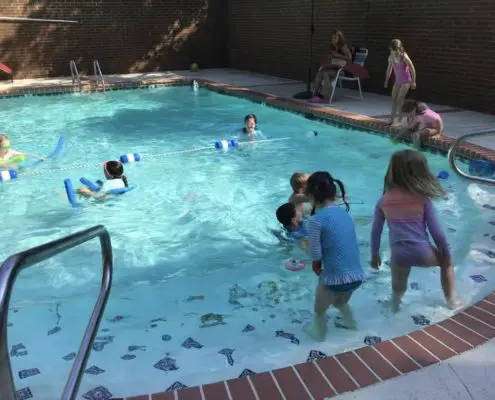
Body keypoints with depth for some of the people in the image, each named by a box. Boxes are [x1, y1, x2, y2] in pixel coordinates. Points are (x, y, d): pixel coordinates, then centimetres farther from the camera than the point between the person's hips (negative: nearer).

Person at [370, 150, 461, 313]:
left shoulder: (383, 201, 1)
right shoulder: (422, 198, -6)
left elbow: (375, 231, 7)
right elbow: (436, 230, -2)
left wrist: (375, 255, 21)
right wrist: (446, 252, 12)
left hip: (399, 255, 2)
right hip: (422, 253, -1)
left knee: (398, 289, 28)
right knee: (446, 260, 31)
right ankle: (451, 299, 37)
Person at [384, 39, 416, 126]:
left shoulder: (404, 57, -24)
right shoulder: (391, 57, -8)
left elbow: (412, 69, -16)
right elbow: (389, 69, 9)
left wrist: (413, 81, -11)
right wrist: (386, 80, 14)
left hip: (406, 81, -6)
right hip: (397, 80, 6)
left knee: (399, 99, -9)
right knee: (393, 98, 4)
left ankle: (397, 118, -2)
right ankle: (392, 117, 11)